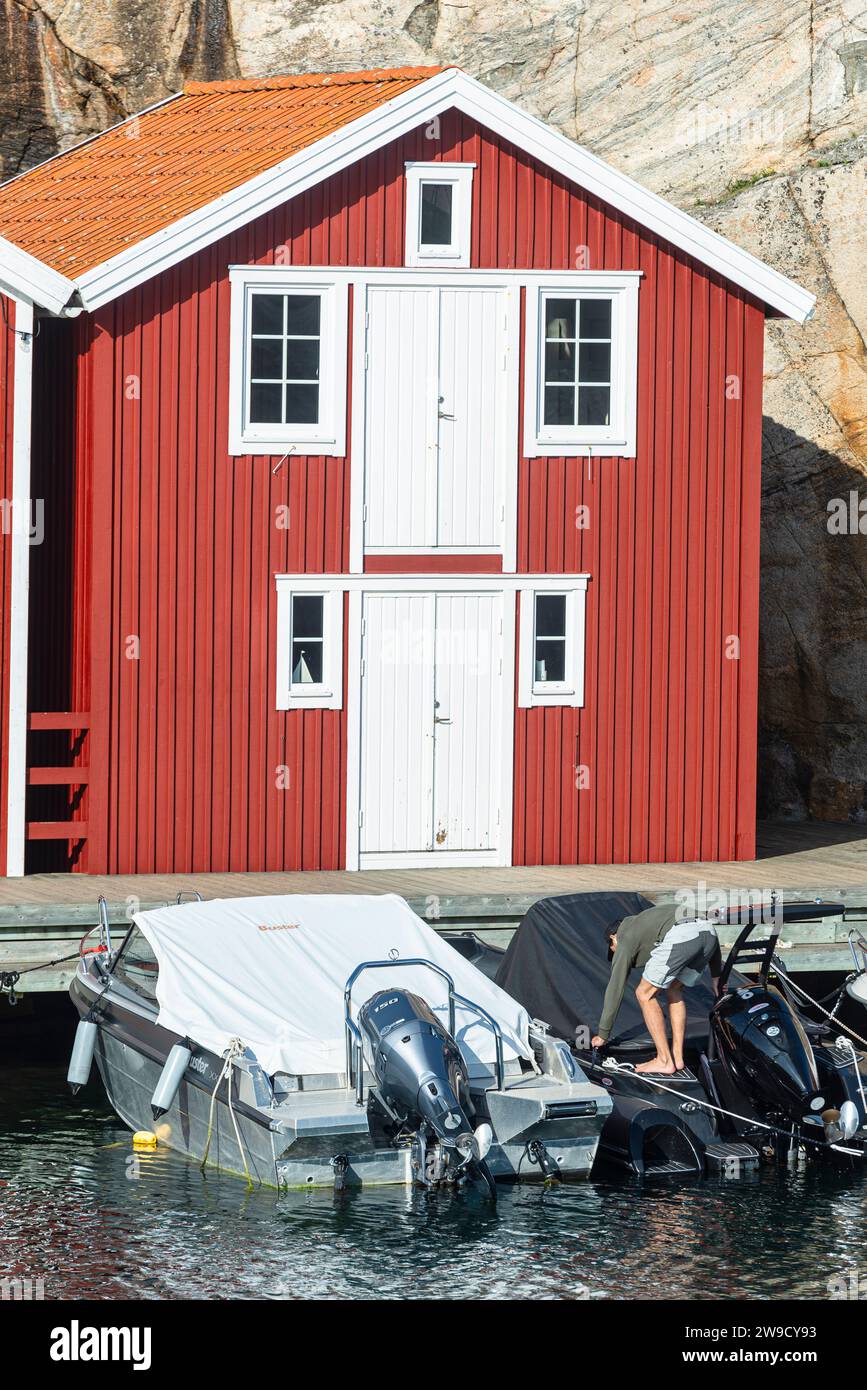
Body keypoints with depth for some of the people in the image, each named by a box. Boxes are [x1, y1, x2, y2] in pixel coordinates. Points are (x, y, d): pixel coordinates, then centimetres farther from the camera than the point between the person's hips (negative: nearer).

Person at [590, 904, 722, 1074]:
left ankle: (665, 1061, 9)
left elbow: (615, 991, 22)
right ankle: (677, 1057, 22)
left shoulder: (625, 941, 23)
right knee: (674, 990, 26)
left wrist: (602, 1035, 29)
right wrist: (717, 974, 35)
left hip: (681, 936, -7)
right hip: (709, 932, 7)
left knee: (645, 994, 10)